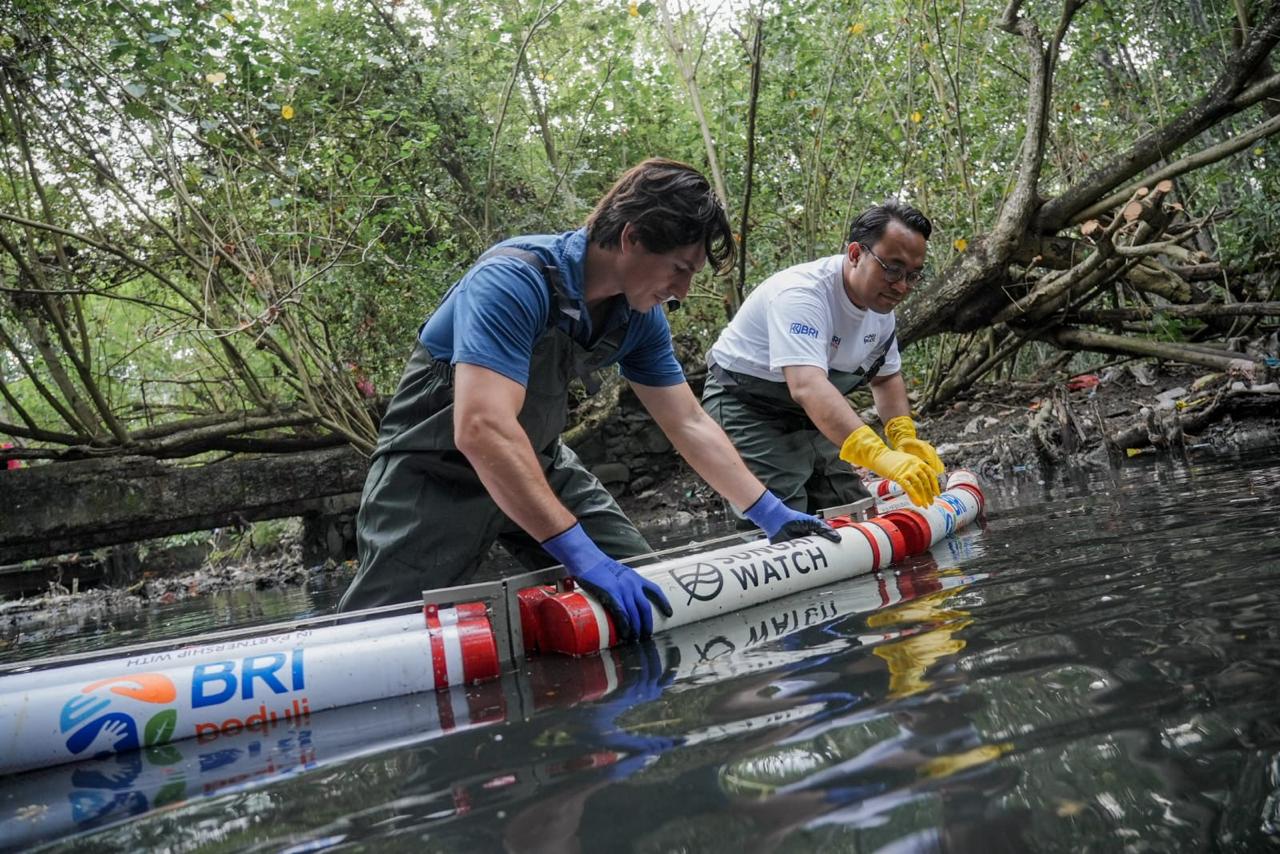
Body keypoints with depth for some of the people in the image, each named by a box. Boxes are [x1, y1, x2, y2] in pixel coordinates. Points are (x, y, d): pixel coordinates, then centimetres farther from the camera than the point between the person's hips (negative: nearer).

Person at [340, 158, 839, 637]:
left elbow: (689, 424, 3)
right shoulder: (515, 281, -31)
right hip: (437, 467, -7)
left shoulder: (640, 315, -6)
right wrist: (582, 554, -45)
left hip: (538, 464, 7)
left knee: (644, 597, 6)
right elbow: (482, 429, -42)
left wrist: (771, 514, 0)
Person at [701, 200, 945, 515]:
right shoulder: (801, 293, -30)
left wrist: (905, 437, -7)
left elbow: (886, 378, 12)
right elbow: (807, 386, -45)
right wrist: (880, 456, -56)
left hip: (810, 417, 9)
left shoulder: (880, 301, -2)